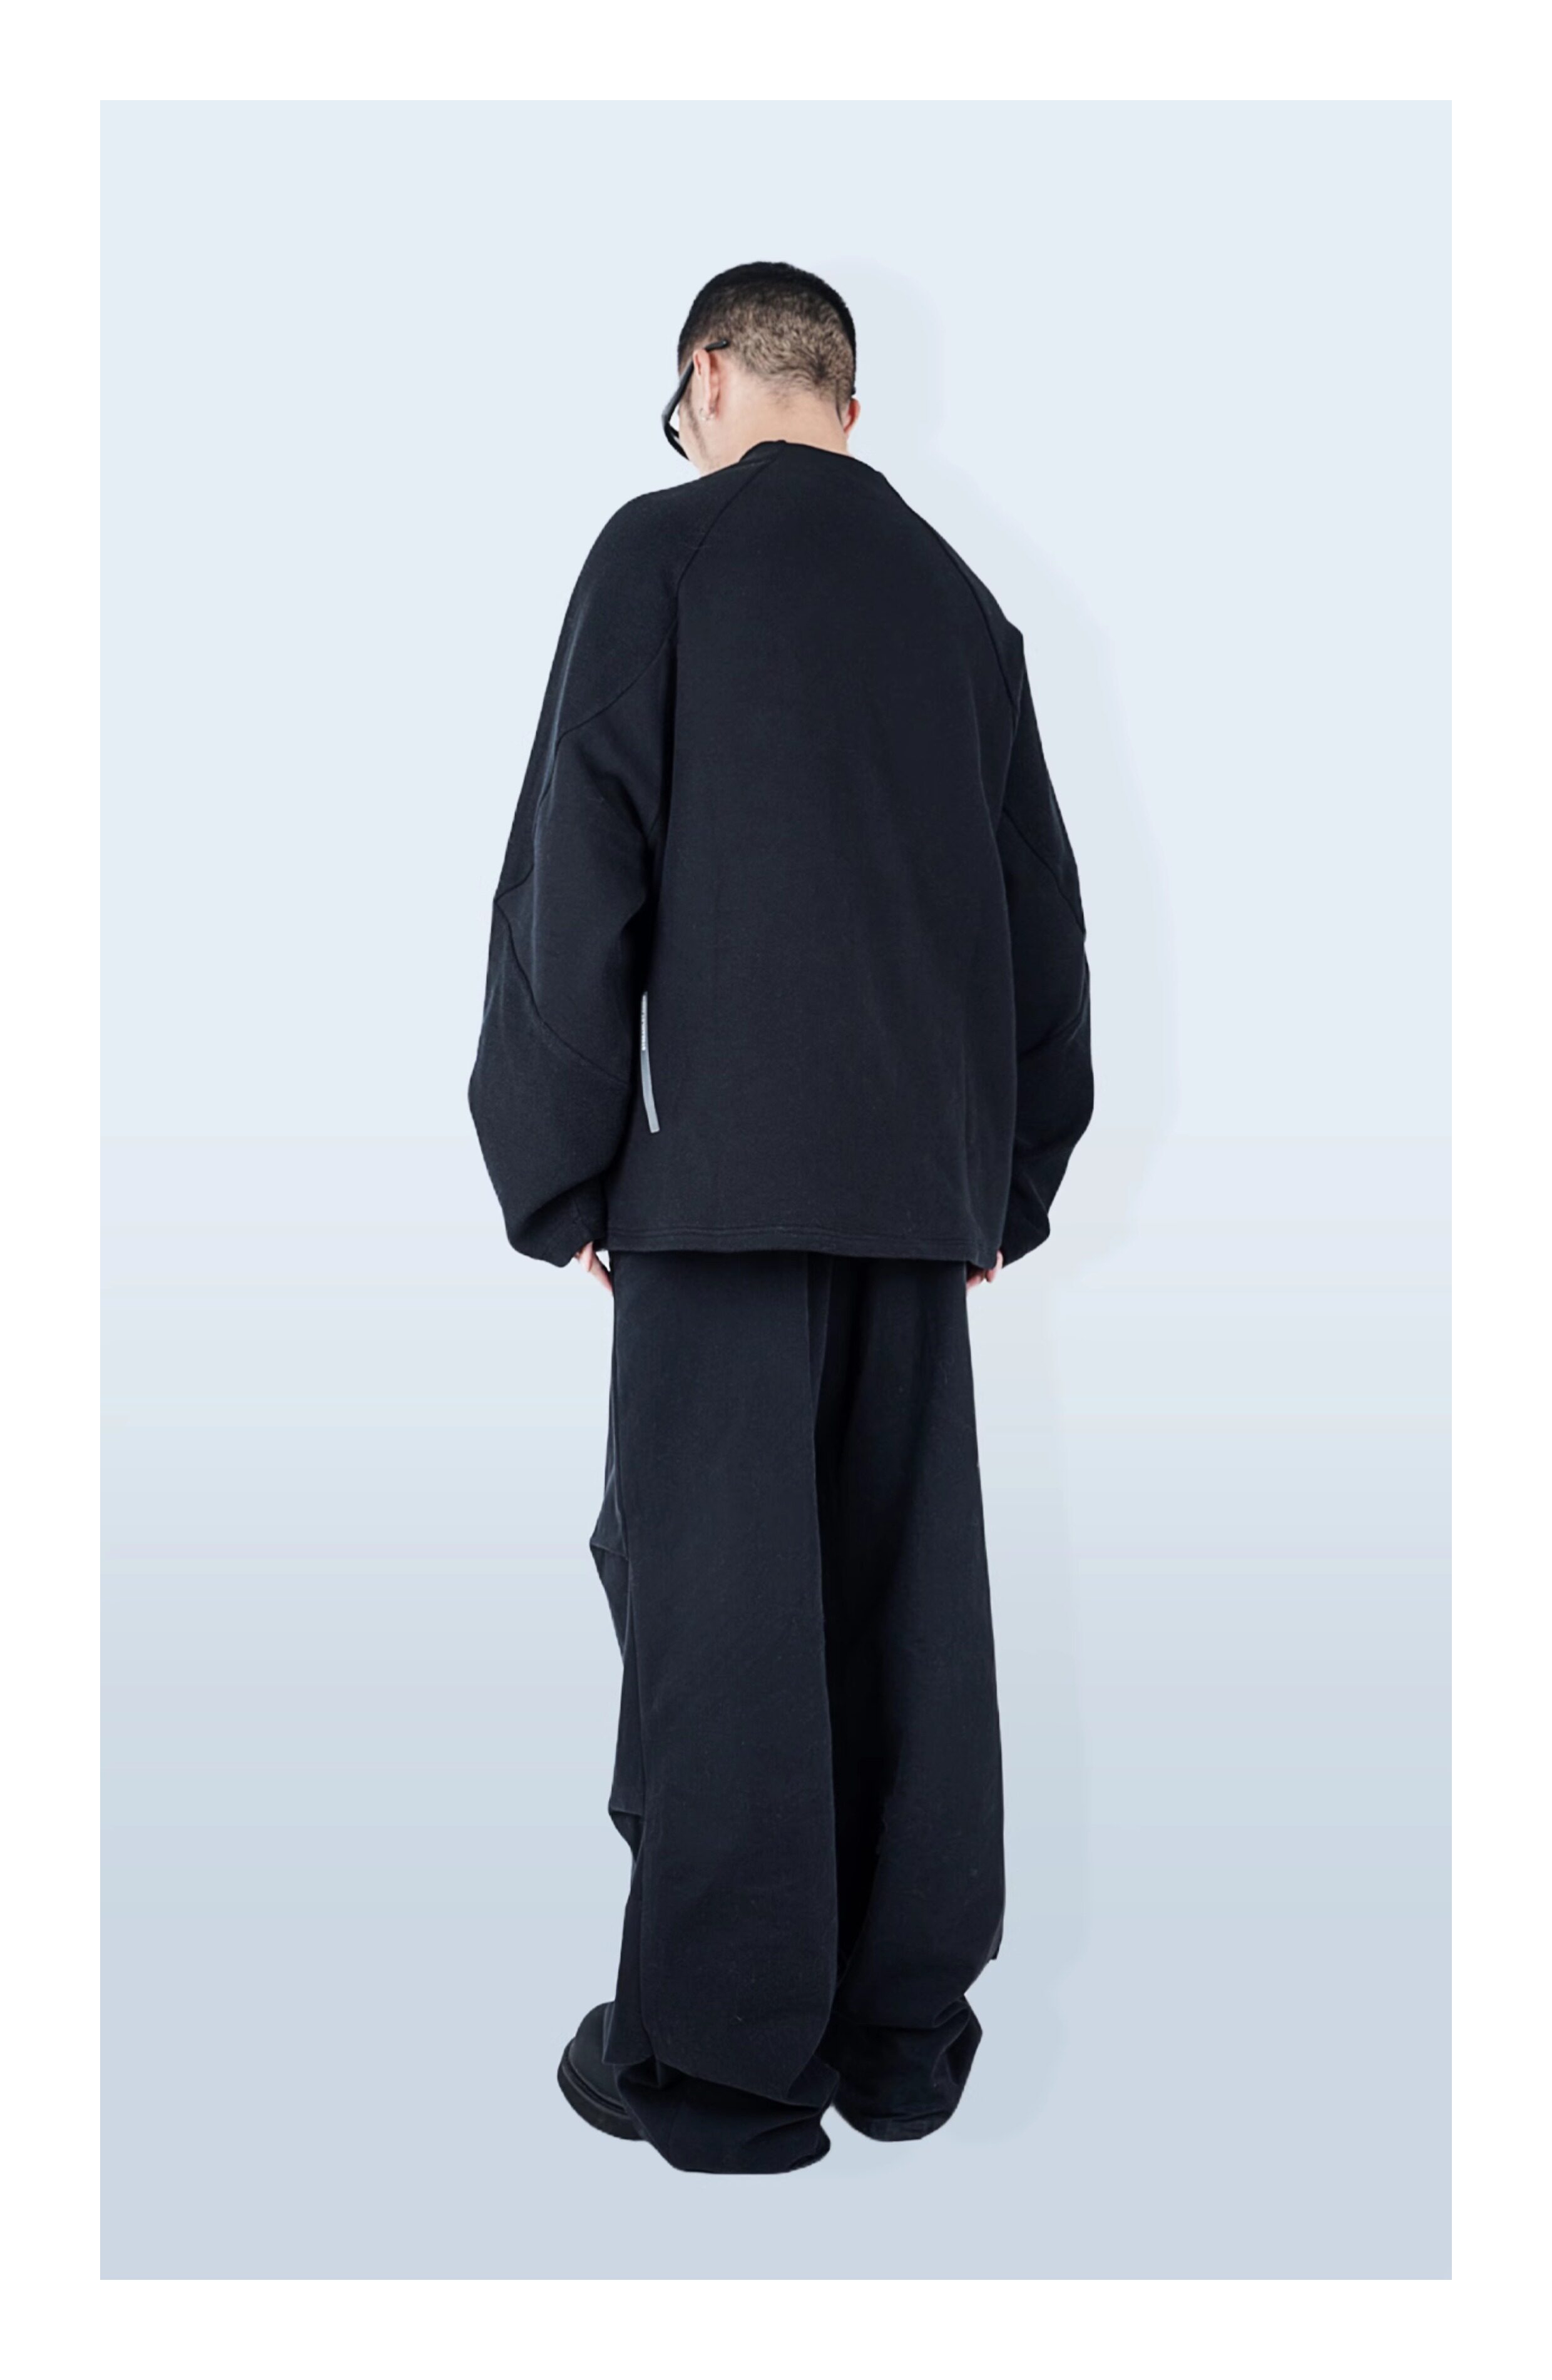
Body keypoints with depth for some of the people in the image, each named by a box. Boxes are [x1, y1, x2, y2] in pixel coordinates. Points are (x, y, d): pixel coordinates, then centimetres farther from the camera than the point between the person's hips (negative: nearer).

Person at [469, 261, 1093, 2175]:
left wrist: (562, 1172, -2)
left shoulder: (664, 549, 1)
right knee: (905, 1594, 9)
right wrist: (1009, 1178, 21)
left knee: (717, 1597, 0)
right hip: (920, 1170, 6)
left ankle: (728, 2059, 7)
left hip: (724, 1160, -5)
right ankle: (906, 2030, 19)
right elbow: (1041, 910, 17)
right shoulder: (959, 598, 16)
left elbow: (577, 870, -6)